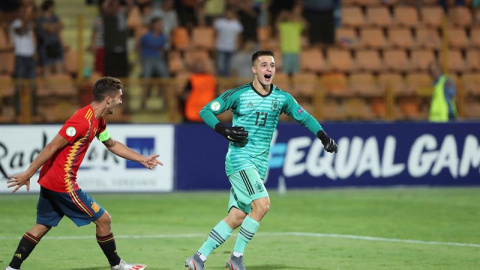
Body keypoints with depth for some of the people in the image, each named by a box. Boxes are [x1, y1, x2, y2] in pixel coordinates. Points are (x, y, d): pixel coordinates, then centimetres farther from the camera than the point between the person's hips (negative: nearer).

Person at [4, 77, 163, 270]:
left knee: (42, 226, 13)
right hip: (63, 184, -10)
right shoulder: (83, 121, -21)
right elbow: (52, 147, -21)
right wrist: (27, 174, -19)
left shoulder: (98, 121, 10)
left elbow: (112, 145, 28)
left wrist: (142, 159, 27)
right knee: (103, 219, 2)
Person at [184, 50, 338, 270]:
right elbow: (205, 111, 1)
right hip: (239, 159, -5)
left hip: (260, 165, 5)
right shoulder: (238, 94, -5)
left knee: (237, 218, 1)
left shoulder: (282, 98, 6)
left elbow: (304, 117, 16)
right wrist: (226, 131, -14)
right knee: (262, 204, -23)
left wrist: (323, 136, 0)